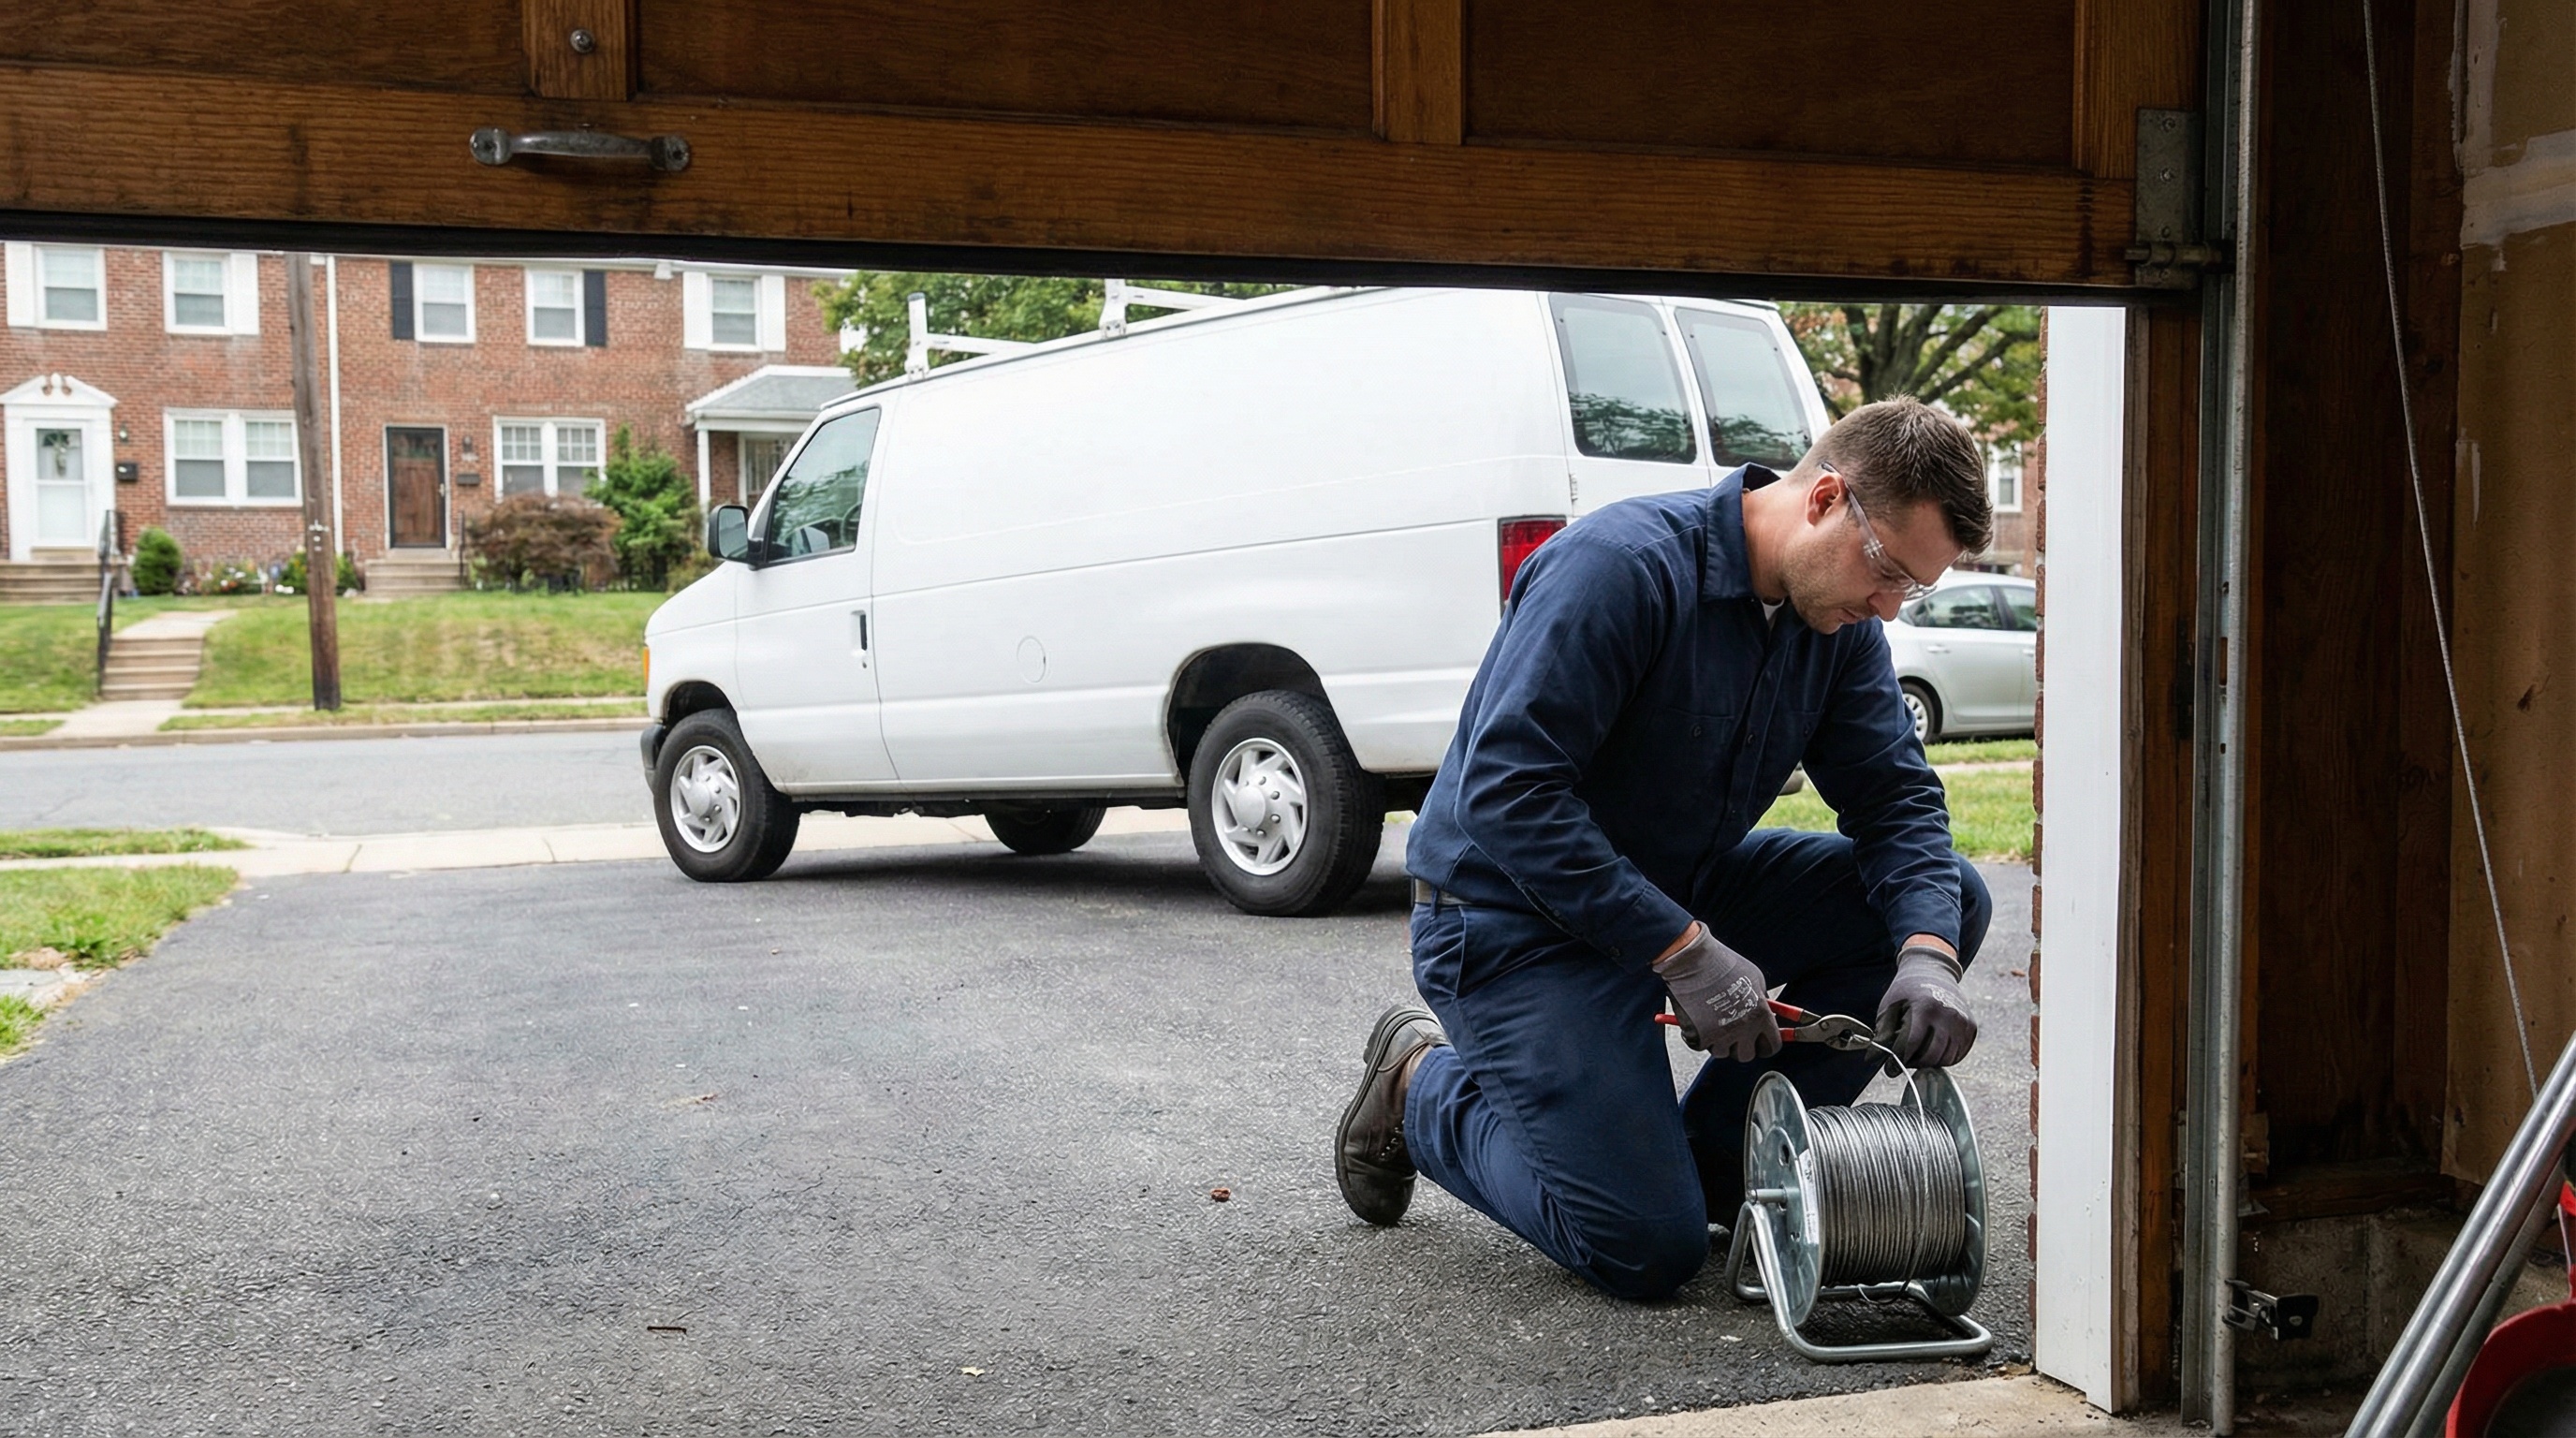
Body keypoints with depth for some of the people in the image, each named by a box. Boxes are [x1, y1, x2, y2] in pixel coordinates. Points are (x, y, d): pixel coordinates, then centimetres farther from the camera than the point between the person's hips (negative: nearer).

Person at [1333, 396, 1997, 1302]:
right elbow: (1506, 790, -30)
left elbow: (1897, 800, -1)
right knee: (1646, 1250, -15)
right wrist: (1683, 951, -31)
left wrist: (1927, 957, -22)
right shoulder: (1623, 564, -26)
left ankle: (1711, 1156, 4)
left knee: (1947, 900, -6)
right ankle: (1423, 1086, 11)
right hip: (1515, 913, -8)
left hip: (1685, 887, 8)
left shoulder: (1841, 621, -1)